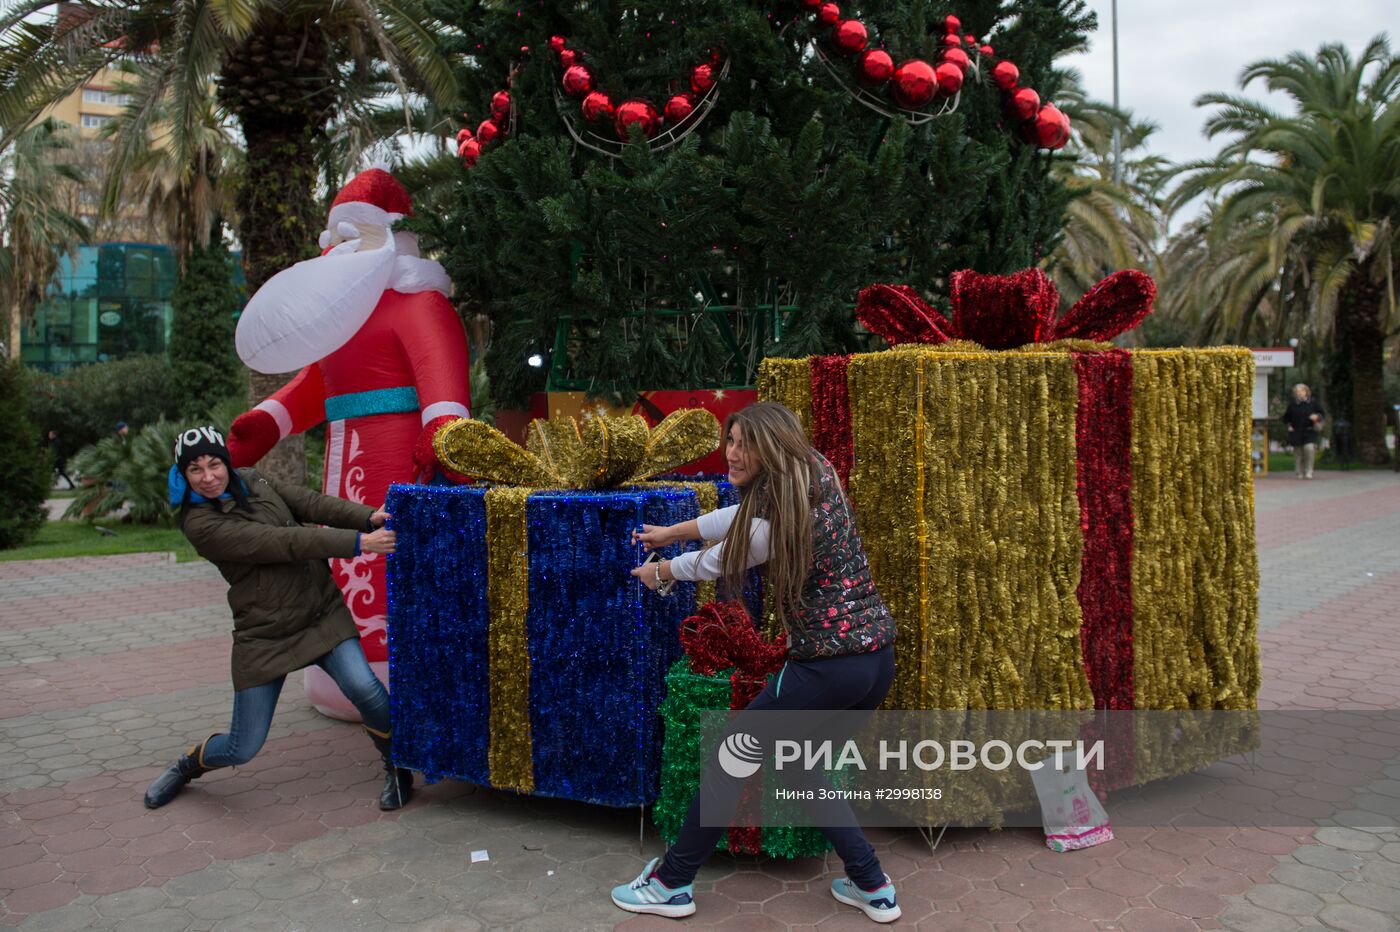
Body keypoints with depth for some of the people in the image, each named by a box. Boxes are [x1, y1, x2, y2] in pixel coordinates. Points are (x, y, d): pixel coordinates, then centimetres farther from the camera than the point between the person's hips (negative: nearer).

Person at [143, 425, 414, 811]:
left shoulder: (253, 482, 5)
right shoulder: (200, 523, -14)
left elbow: (312, 504, -6)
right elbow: (281, 542, -23)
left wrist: (368, 518, -25)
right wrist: (357, 543, -29)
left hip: (323, 613, 4)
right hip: (265, 633, -3)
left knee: (363, 687, -22)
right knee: (241, 749, 3)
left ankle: (397, 769, 3)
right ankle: (189, 764, 38)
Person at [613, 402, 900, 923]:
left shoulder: (778, 522, -18)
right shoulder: (817, 474, 5)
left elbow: (714, 564, 0)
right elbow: (743, 516, 21)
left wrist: (659, 572, 20)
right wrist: (673, 531, 29)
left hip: (827, 669, -8)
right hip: (878, 659, 8)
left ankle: (671, 884, 18)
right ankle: (871, 887, 23)